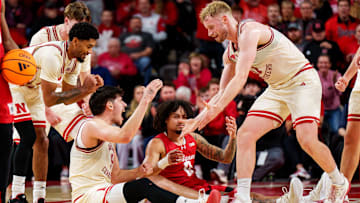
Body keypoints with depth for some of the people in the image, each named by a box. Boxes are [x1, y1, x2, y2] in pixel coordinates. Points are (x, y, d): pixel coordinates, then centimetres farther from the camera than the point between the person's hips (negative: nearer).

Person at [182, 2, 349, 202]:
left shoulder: (250, 32, -22)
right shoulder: (230, 53, 6)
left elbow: (241, 77, -32)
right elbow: (224, 93, 14)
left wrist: (216, 108, -38)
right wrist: (200, 118, 2)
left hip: (302, 81, -8)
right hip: (277, 89, 8)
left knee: (307, 140, -21)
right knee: (245, 134, -9)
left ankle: (339, 183, 6)